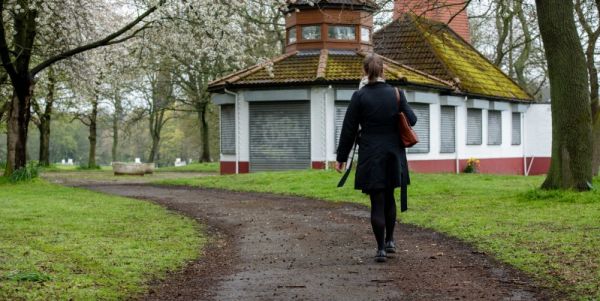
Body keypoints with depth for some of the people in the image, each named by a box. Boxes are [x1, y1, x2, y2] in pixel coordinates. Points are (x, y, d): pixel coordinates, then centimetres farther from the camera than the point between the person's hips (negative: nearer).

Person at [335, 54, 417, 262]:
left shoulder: (359, 96, -9)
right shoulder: (396, 94, -4)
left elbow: (348, 129, -6)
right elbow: (411, 120, 1)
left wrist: (341, 157, 2)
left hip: (370, 156, -3)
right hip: (393, 154, 3)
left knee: (377, 201, 1)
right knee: (389, 197, 20)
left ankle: (381, 249, 0)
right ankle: (389, 241, 26)